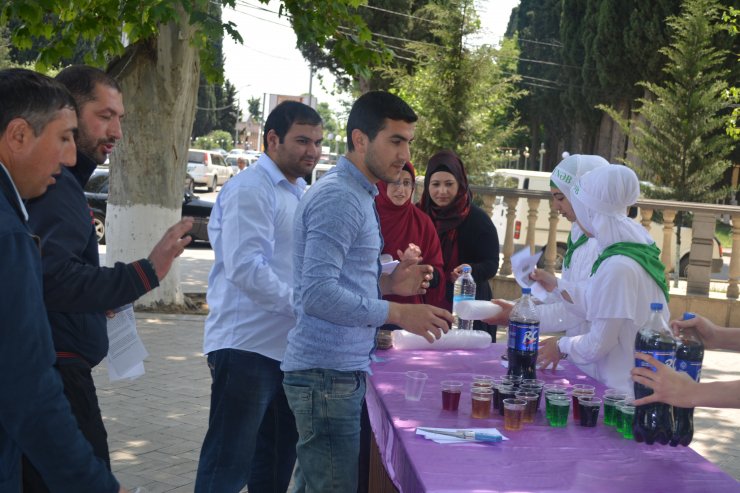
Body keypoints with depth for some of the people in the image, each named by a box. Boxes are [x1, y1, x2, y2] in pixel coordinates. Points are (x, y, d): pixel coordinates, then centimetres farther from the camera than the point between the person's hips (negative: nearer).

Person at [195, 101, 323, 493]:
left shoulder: (297, 192, 16)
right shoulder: (250, 189, -13)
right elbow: (245, 268, -24)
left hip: (287, 346, 9)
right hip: (247, 346, -9)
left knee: (278, 460, 18)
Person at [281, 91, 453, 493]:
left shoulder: (356, 194, 16)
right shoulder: (339, 197, -16)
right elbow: (317, 294, -24)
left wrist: (387, 284, 6)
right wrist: (397, 313, -23)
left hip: (339, 369, 10)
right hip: (327, 372, -10)